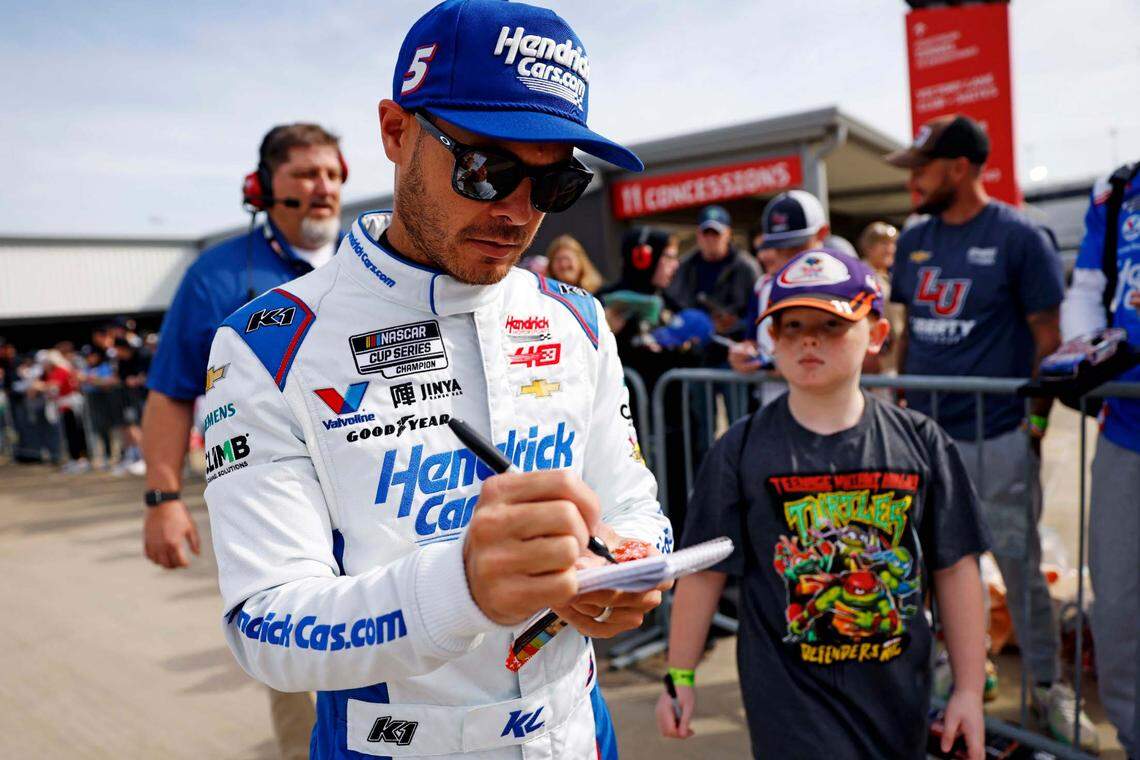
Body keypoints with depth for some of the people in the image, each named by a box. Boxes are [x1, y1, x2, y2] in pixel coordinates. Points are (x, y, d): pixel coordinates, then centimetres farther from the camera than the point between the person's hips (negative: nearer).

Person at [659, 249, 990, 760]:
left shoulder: (921, 443, -4)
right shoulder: (740, 451, -8)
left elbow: (955, 568, 1)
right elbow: (705, 570, -5)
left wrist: (969, 690, 3)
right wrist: (680, 677, -1)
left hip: (899, 692, 3)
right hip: (790, 695, -2)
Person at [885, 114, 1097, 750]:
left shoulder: (1017, 236, -7)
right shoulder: (914, 241, 9)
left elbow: (1049, 335, -6)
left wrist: (1036, 419, -8)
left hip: (999, 438, -5)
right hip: (924, 433, 5)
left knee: (1020, 565, 5)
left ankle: (1050, 685, 25)